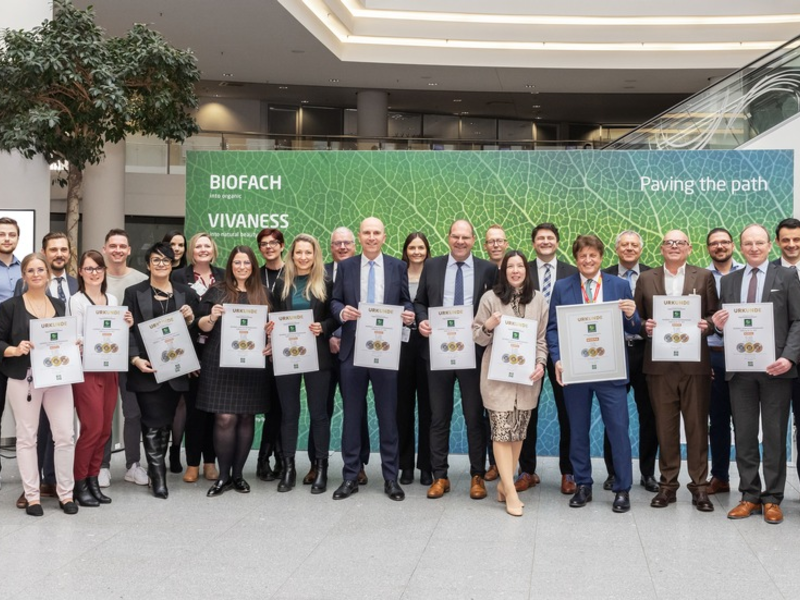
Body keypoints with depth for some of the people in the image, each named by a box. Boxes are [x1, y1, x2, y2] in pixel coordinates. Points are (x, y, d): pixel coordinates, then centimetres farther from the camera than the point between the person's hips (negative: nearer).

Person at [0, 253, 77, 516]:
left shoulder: (60, 306, 12)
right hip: (24, 379, -3)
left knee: (65, 435, 0)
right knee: (27, 437, 3)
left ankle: (66, 493, 13)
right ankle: (32, 496, 12)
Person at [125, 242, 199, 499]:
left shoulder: (186, 294, 12)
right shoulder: (134, 293, 5)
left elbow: (194, 331, 15)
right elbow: (128, 329, -2)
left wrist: (190, 319, -7)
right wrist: (135, 359, -14)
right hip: (147, 368, -3)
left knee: (166, 422, 8)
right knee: (153, 423, -5)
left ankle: (155, 468, 22)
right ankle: (158, 477, 0)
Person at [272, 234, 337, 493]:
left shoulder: (326, 284, 3)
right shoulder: (282, 284, 9)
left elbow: (334, 318, 2)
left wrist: (323, 327, -17)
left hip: (317, 355, -2)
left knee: (318, 412, 2)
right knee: (288, 412, 7)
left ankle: (321, 467, 10)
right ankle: (288, 466, 14)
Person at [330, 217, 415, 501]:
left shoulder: (398, 266, 6)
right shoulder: (345, 266, 7)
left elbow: (405, 301, 7)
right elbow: (334, 301, 6)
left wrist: (408, 314, -14)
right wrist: (341, 311, -16)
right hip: (352, 349, 1)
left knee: (388, 415, 5)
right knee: (351, 414, 7)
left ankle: (391, 478, 15)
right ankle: (350, 477, 16)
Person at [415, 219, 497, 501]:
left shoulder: (488, 269, 2)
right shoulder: (432, 266, 7)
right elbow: (420, 302, 12)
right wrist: (421, 320, -7)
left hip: (473, 351, -1)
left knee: (475, 416, 6)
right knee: (439, 416, 8)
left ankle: (477, 476, 17)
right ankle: (439, 476, 17)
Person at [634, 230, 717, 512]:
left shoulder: (704, 277, 7)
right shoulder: (646, 279, 9)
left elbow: (713, 316, 7)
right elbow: (637, 318, 10)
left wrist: (707, 325, -14)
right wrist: (644, 326, -11)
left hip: (695, 362, -1)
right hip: (659, 363, 1)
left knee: (697, 425, 2)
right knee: (665, 426, 6)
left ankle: (699, 486, 11)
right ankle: (667, 484, 15)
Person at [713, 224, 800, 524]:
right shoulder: (728, 281, 13)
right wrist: (719, 324, -11)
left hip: (775, 367, -3)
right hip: (740, 368, 3)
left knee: (774, 435, 3)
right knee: (744, 435, 6)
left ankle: (772, 499, 11)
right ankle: (750, 496, 14)